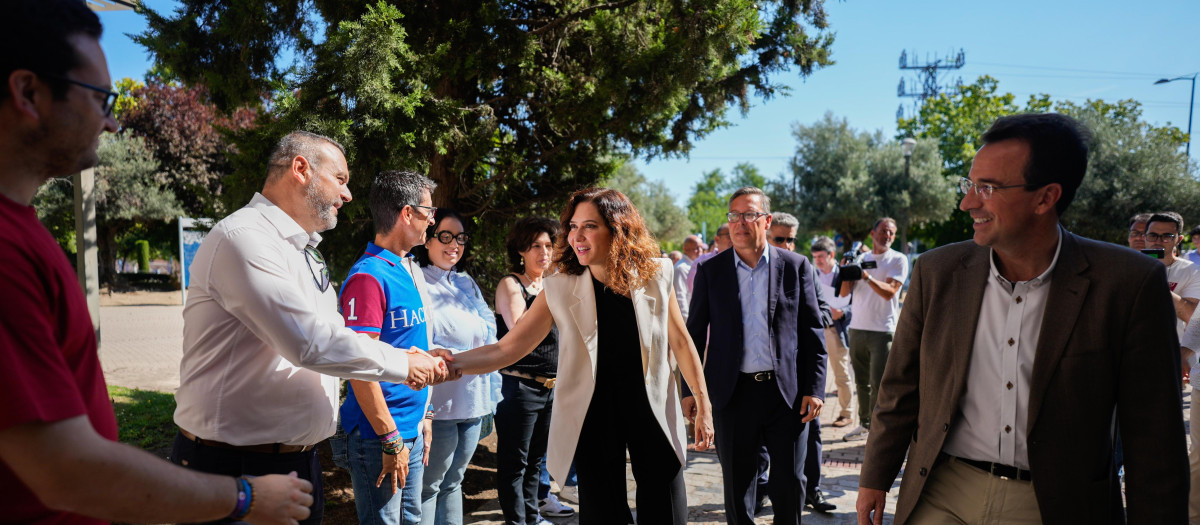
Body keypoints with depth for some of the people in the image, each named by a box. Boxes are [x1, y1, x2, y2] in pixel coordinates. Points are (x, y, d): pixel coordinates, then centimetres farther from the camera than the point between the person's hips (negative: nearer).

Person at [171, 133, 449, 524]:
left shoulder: (304, 252, 15)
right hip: (235, 465, -9)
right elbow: (311, 343, -26)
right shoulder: (243, 237, -18)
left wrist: (415, 359, 4)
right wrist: (401, 365, -14)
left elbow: (334, 340, 18)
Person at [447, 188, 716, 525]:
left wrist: (703, 404, 7)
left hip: (652, 410, 1)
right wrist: (449, 363, -25)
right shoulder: (561, 290, -8)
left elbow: (679, 342, 4)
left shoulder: (655, 277, -6)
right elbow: (507, 348, -10)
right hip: (594, 417, 0)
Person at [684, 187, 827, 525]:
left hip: (788, 393, 0)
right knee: (737, 484, 11)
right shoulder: (710, 270, 3)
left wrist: (814, 389, -4)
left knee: (790, 484, 8)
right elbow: (695, 334, 6)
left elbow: (813, 333, 3)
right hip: (733, 393, 1)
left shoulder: (796, 266, 2)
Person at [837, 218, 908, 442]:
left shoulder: (898, 260, 1)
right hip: (857, 329, 4)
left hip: (883, 331, -4)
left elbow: (889, 292, -12)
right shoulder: (860, 258, 12)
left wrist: (866, 276, -24)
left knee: (878, 383, -6)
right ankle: (864, 424, 19)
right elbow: (844, 292, 6)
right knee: (861, 381, 9)